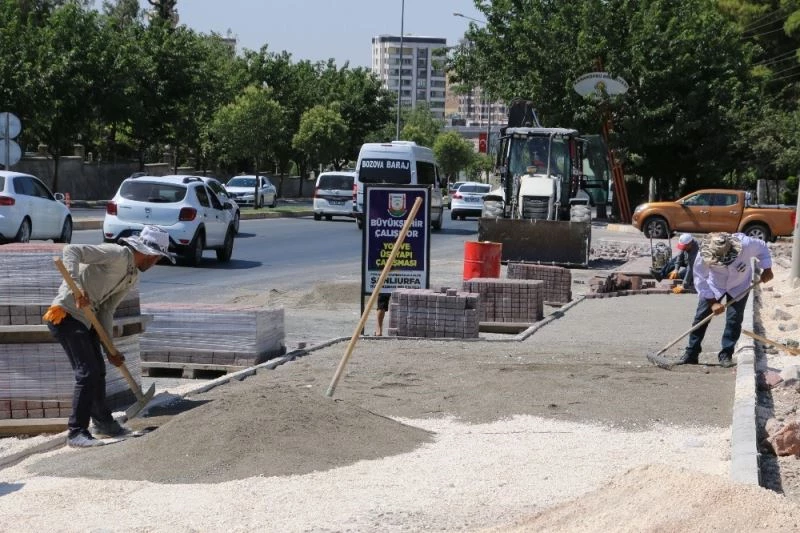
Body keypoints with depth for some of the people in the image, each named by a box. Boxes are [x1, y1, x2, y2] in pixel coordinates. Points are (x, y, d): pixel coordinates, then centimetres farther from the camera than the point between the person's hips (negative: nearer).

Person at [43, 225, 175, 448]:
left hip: (86, 319, 10)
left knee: (98, 372, 20)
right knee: (87, 373, -12)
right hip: (66, 315, -10)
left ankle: (103, 421, 39)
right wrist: (77, 288, -34)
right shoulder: (118, 254, -16)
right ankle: (76, 433, -5)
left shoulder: (133, 276, 12)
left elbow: (107, 310, 13)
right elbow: (71, 251, -24)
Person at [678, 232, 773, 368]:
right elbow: (700, 280, -26)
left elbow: (762, 248, -12)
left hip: (739, 287, 0)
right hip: (714, 286, 0)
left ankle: (726, 355, 2)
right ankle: (691, 353, 5)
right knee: (701, 316, -4)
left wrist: (767, 269, -13)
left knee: (734, 320, -9)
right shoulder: (704, 255, -34)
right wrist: (712, 302, -30)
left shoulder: (746, 244, -35)